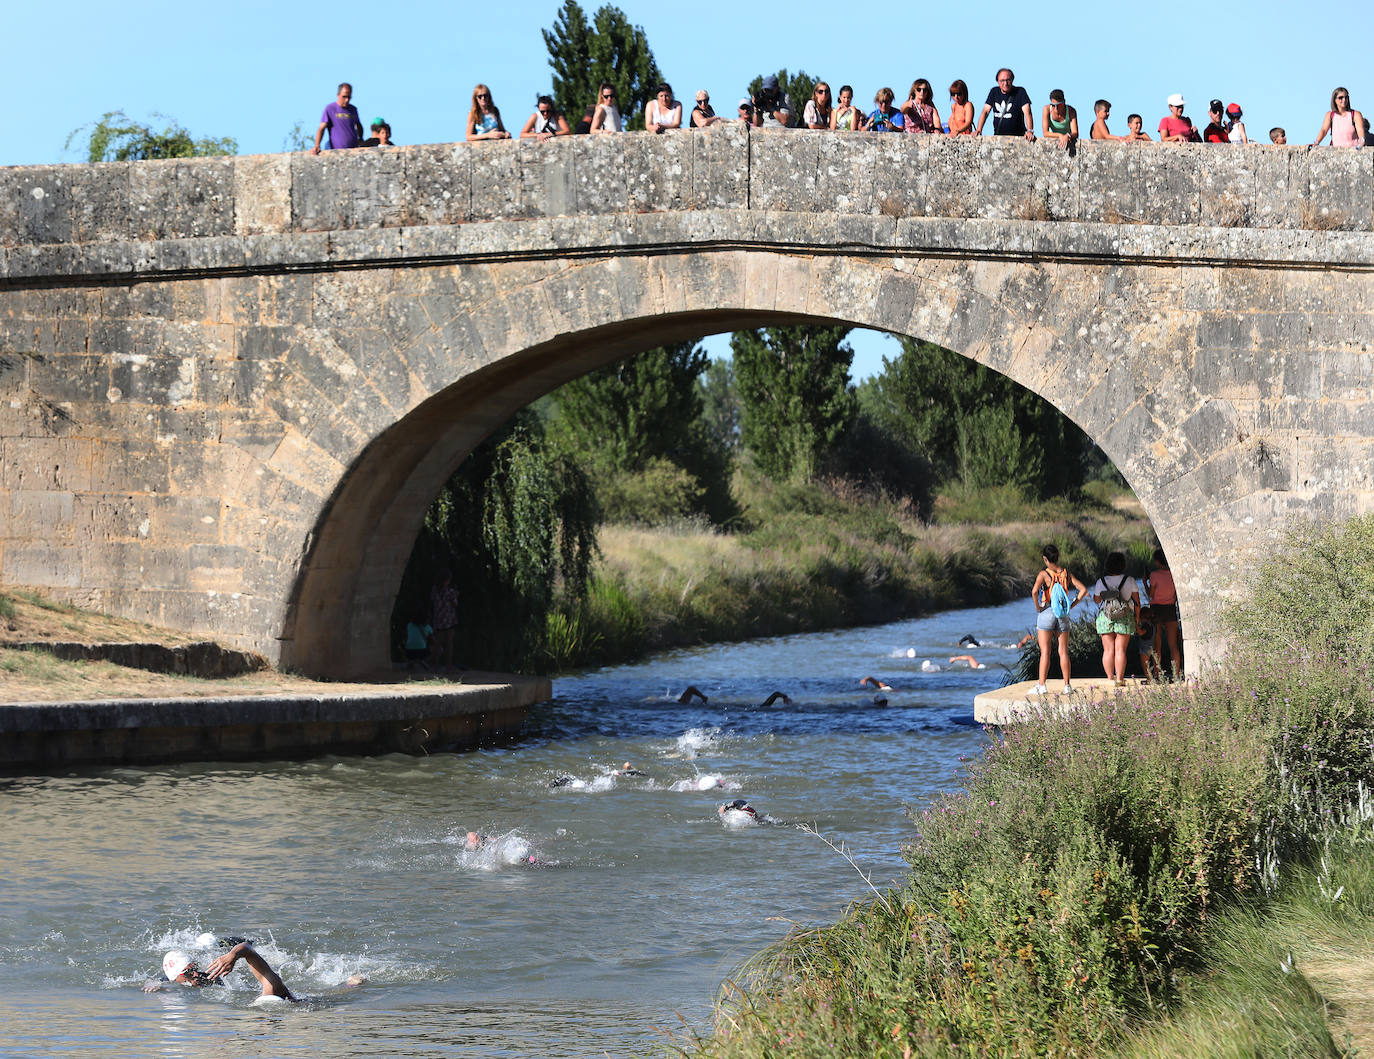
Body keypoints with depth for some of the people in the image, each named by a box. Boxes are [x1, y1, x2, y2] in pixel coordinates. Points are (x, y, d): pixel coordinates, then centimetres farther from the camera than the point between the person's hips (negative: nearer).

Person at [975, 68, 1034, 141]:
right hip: (997, 136, 4)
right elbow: (985, 111, 7)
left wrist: (1030, 131, -26)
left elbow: (1027, 112, -12)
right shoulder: (994, 92, 10)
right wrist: (979, 130, -7)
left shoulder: (1020, 92, -3)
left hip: (1017, 137, -4)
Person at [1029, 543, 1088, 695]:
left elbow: (1034, 591, -24)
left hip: (1046, 613, -4)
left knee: (1045, 652, -4)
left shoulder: (1044, 574, -9)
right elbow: (1083, 590, 2)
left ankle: (1041, 686, -7)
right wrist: (1071, 606, 7)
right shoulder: (1066, 574, 5)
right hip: (1063, 615, 4)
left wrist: (1037, 607, -9)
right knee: (1063, 652, 7)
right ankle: (1067, 685, 6)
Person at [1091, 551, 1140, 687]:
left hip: (1105, 616, 1)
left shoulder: (1101, 582, 0)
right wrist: (1137, 618, 12)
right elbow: (1137, 601, 2)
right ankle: (1119, 679, -3)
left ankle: (1110, 678, 4)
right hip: (1125, 618, -1)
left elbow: (1096, 600, 13)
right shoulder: (1129, 580, -2)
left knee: (1108, 650, 4)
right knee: (1120, 650, -1)